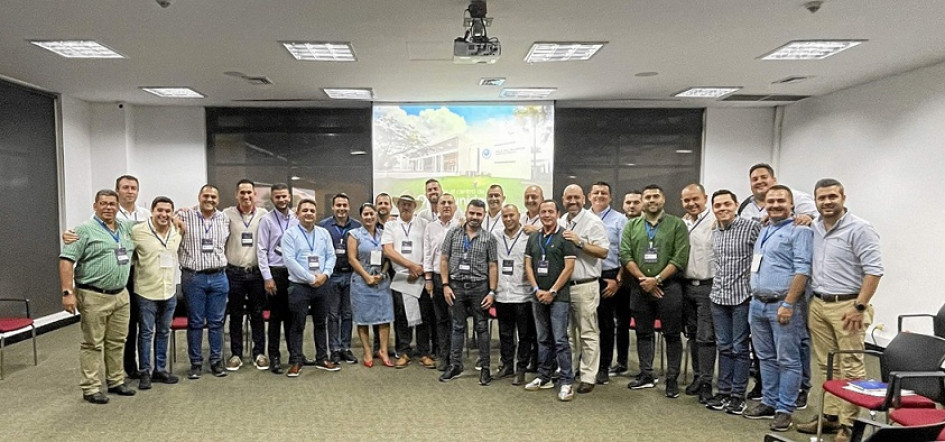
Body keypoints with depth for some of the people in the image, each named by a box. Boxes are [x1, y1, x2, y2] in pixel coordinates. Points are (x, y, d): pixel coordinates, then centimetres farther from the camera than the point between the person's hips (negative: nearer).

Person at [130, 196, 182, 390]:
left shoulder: (177, 233, 3)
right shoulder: (137, 231, -11)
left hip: (170, 292, 5)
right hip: (146, 292, -4)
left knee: (163, 332, 14)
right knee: (146, 333, 5)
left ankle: (160, 369, 25)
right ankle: (144, 372, 17)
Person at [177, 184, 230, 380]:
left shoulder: (224, 219, 7)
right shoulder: (184, 216, -4)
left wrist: (222, 264, 11)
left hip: (218, 277, 3)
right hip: (193, 277, -3)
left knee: (216, 322, 9)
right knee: (195, 322, 6)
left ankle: (216, 361, 19)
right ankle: (196, 363, 18)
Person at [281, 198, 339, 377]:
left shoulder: (324, 233, 9)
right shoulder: (290, 234, -5)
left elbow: (331, 256, 7)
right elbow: (290, 261, -13)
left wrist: (325, 275, -11)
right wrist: (310, 278, -15)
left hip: (322, 285, 4)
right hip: (299, 286, -4)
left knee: (321, 323, 12)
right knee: (297, 325, 2)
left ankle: (322, 359, 23)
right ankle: (295, 361, 11)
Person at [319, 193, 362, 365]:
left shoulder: (357, 226, 3)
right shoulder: (323, 226, -1)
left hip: (351, 275, 2)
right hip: (332, 275, -2)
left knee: (348, 314, 9)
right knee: (333, 315, 5)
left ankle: (346, 348, 19)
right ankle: (335, 349, 14)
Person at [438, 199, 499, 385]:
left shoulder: (489, 238, 0)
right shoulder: (453, 233, 2)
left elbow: (493, 266, -1)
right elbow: (444, 259, 3)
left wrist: (492, 292, -7)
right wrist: (446, 285, -3)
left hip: (479, 287, -1)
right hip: (457, 286, 1)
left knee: (482, 327, 5)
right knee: (458, 327, 10)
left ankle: (484, 367, 14)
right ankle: (455, 365, 20)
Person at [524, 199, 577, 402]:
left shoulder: (564, 237, -5)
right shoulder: (533, 238, 11)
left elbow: (569, 267, -10)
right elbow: (528, 265, 10)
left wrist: (552, 291, -12)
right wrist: (537, 289, -3)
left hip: (558, 296, -5)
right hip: (538, 296, 5)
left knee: (560, 340, -6)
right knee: (543, 339, 13)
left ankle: (566, 381, 0)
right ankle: (544, 377, 22)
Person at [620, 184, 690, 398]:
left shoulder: (677, 224, 1)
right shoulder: (632, 226, 10)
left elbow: (680, 258, -8)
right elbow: (625, 256, 1)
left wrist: (657, 279, -14)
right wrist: (643, 280, -10)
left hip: (668, 287, -3)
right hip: (640, 288, 3)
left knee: (672, 335, 2)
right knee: (643, 333, 11)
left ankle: (672, 379, 11)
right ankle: (646, 375, 22)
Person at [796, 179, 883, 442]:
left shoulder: (859, 229, -9)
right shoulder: (814, 229, 11)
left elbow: (874, 270, -14)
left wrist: (859, 307, -17)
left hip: (846, 306, -6)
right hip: (817, 305, 6)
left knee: (851, 368, -2)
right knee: (827, 367, 12)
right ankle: (830, 416, 22)